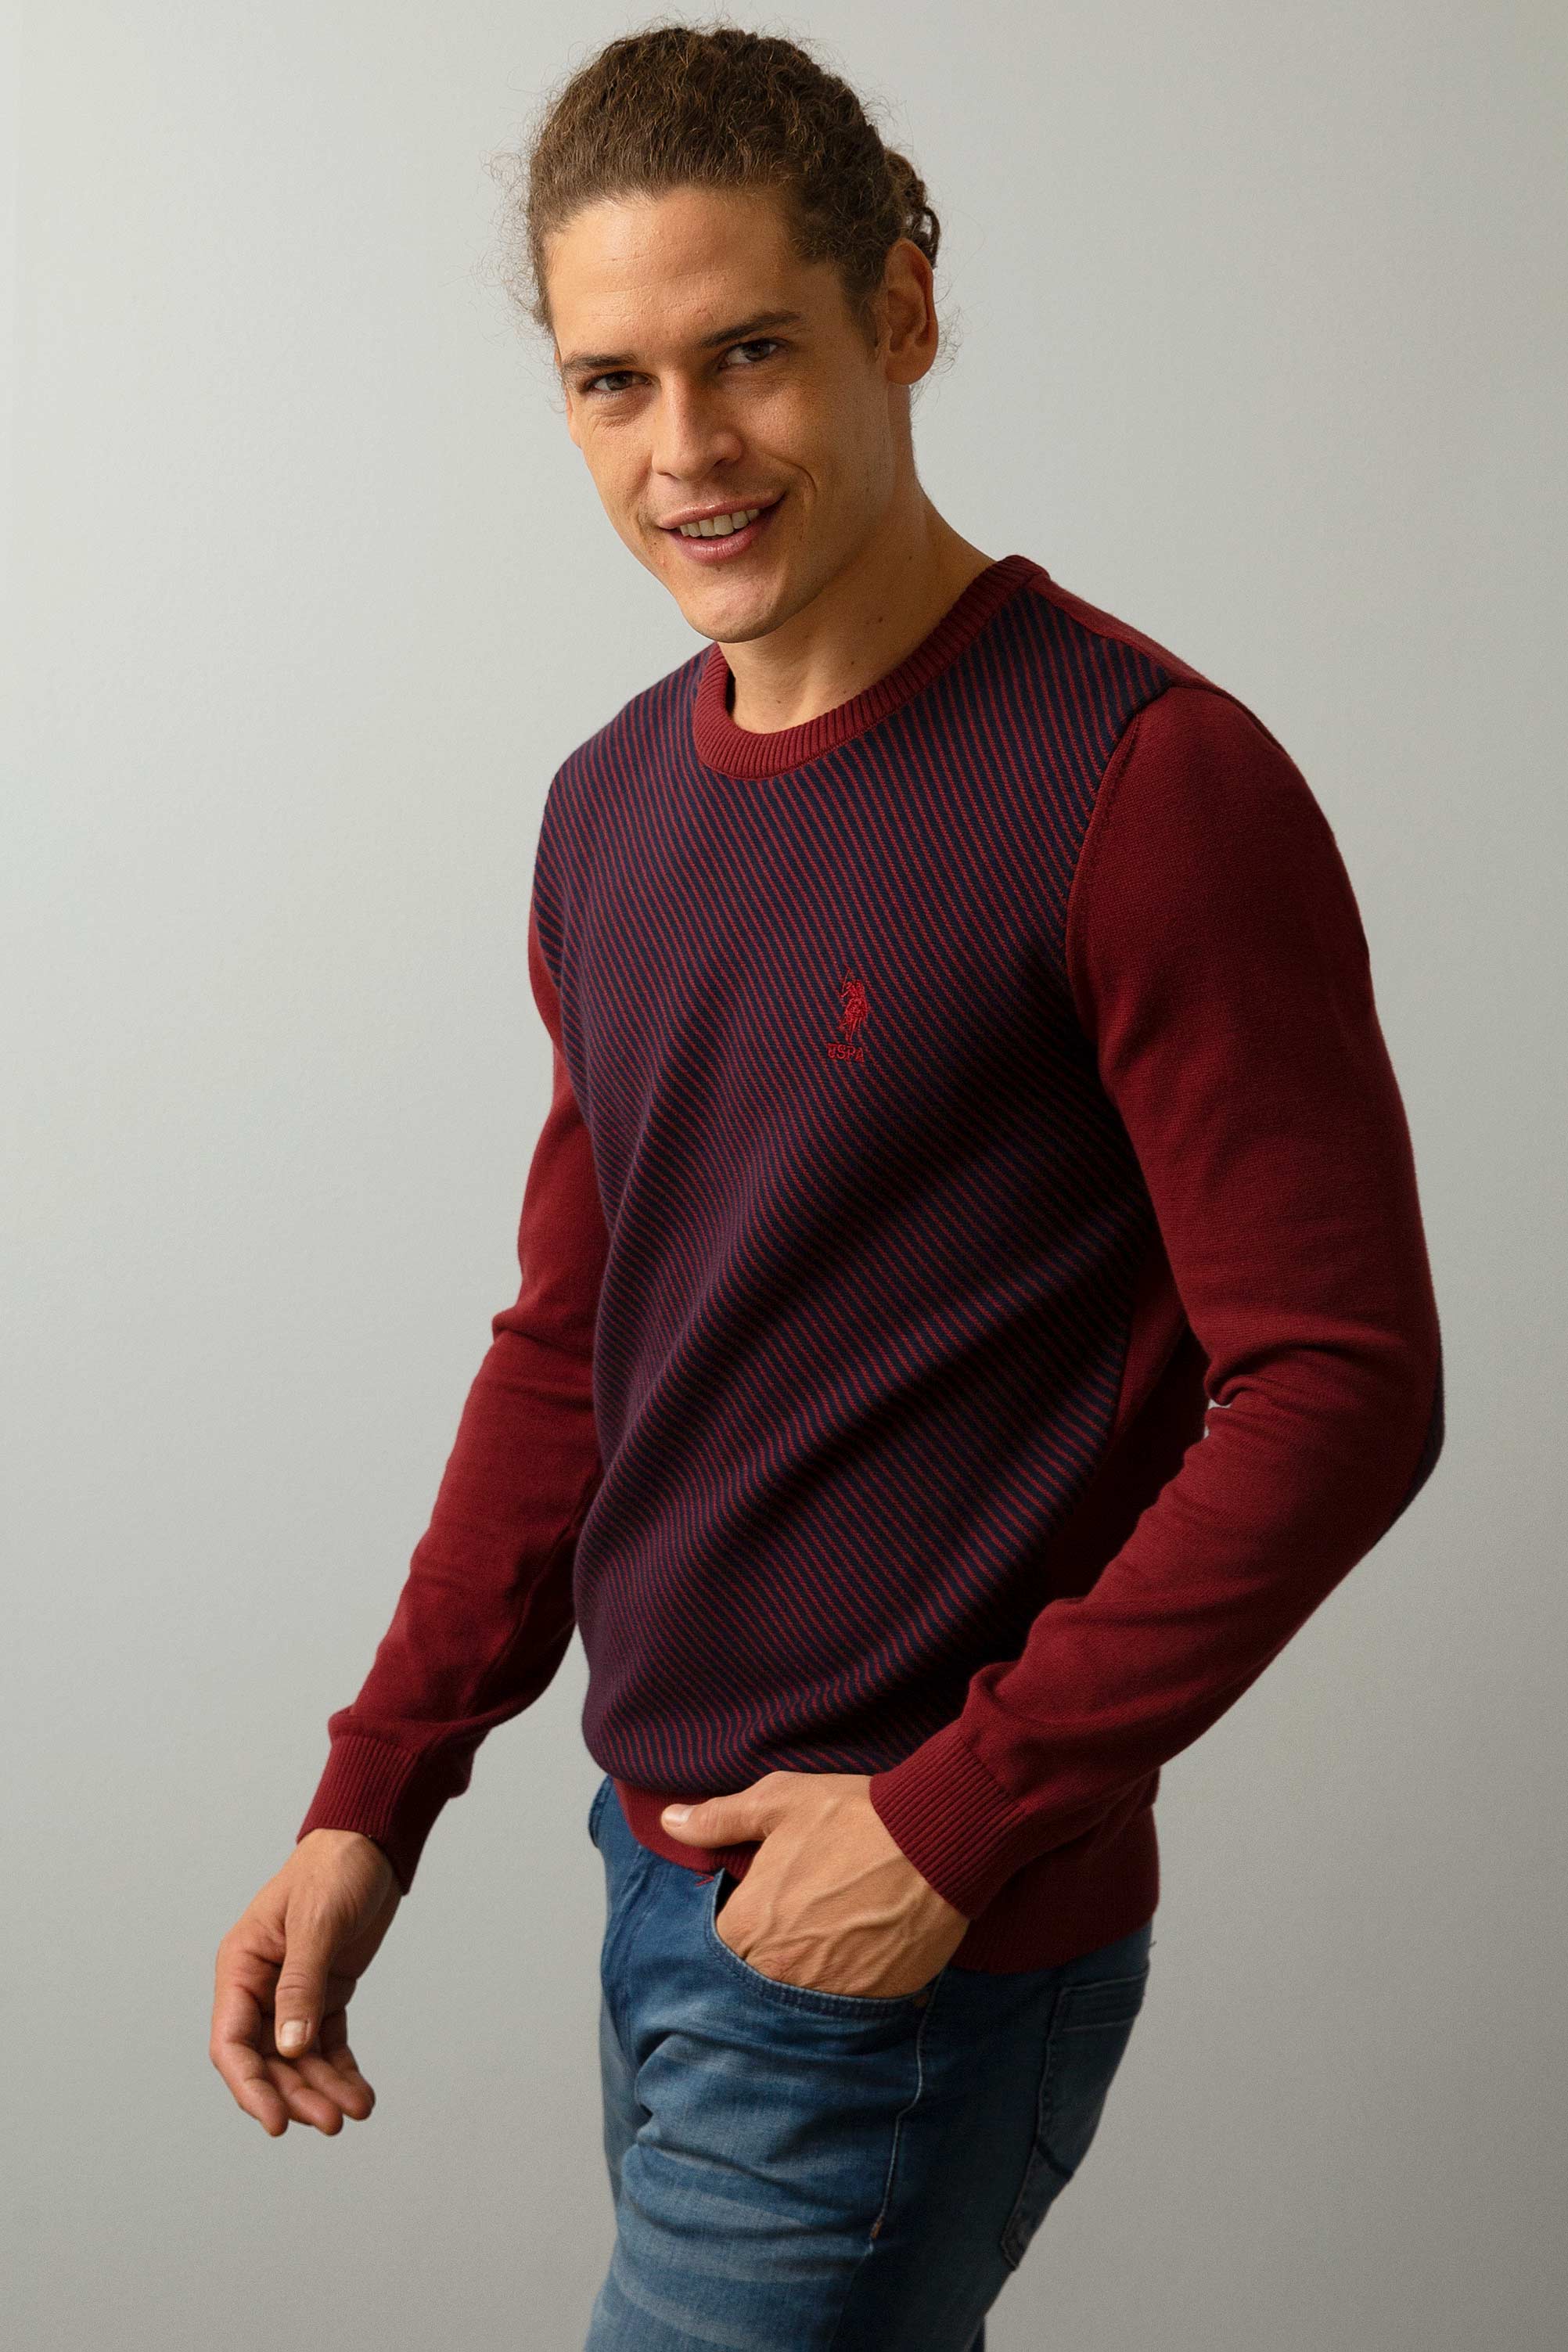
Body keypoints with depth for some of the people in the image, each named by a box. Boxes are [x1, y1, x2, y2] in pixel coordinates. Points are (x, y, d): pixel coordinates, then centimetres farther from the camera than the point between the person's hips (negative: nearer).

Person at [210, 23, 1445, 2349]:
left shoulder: (1149, 787, -16)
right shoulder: (614, 806, 7)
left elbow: (1341, 1387, -17)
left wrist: (963, 1815, -17)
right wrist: (376, 1802, 9)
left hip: (919, 1939, -7)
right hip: (666, 1863, 7)